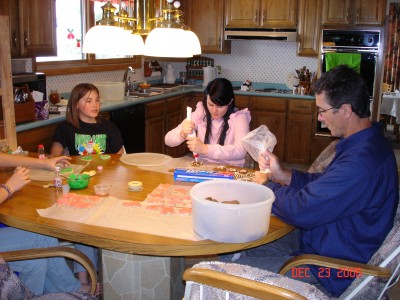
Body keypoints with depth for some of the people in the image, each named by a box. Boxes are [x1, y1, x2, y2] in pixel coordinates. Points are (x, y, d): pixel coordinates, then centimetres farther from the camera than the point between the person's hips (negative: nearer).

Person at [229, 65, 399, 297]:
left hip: (329, 271, -10)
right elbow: (323, 183, 14)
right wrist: (283, 175, -1)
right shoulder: (367, 142, 3)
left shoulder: (360, 161, -33)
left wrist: (267, 186, -9)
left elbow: (300, 211, -29)